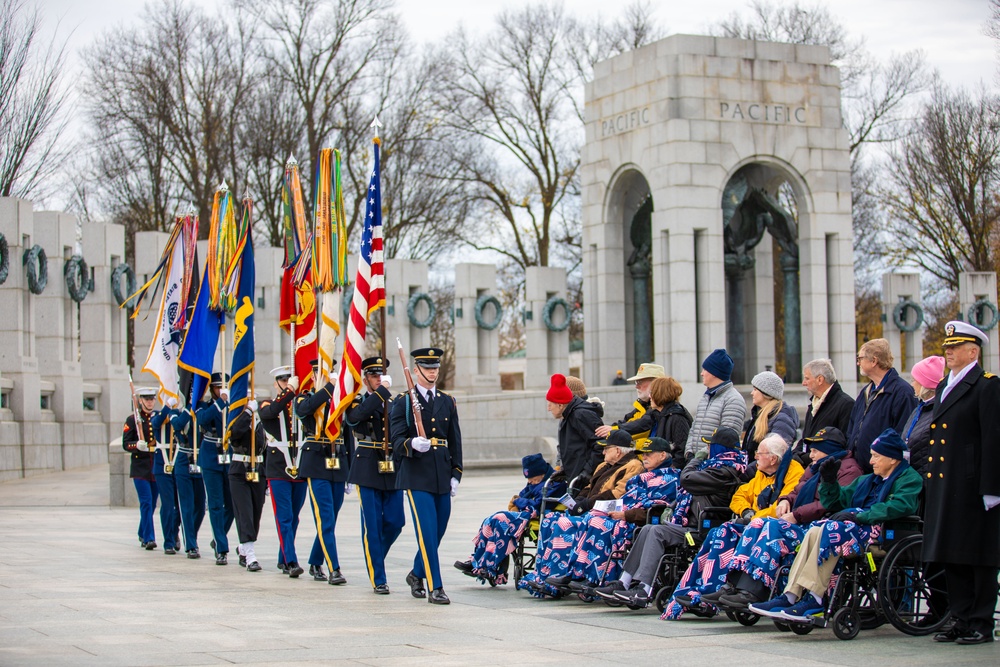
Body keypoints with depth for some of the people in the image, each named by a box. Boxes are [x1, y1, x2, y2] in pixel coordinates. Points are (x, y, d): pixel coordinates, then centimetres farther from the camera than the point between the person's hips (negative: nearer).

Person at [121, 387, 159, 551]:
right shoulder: (132, 419, 0)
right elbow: (125, 444, -4)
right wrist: (137, 445, -22)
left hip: (157, 467, 4)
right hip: (140, 468, -4)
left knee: (152, 503, 10)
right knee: (146, 502, -11)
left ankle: (143, 534, 27)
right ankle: (149, 538, -11)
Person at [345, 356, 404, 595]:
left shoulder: (393, 403, 14)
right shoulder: (356, 403, 0)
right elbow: (358, 414, -25)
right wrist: (383, 391, -25)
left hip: (392, 472, 4)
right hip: (368, 471, -4)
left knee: (395, 522, 2)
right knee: (373, 526, -3)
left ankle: (375, 558, 29)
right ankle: (378, 579, 4)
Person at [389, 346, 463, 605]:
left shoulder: (448, 402, 13)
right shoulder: (403, 402, 0)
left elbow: (455, 441, 13)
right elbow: (397, 440, -6)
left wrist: (455, 475, 6)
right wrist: (412, 444, -29)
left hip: (442, 477, 5)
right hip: (417, 476, -5)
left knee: (438, 531, 10)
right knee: (427, 531, -10)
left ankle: (417, 574, 32)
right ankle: (435, 588, -8)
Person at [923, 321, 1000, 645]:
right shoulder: (945, 387, 17)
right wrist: (929, 480, 15)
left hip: (972, 487, -8)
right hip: (944, 485, 8)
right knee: (951, 558, 10)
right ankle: (962, 620, 17)